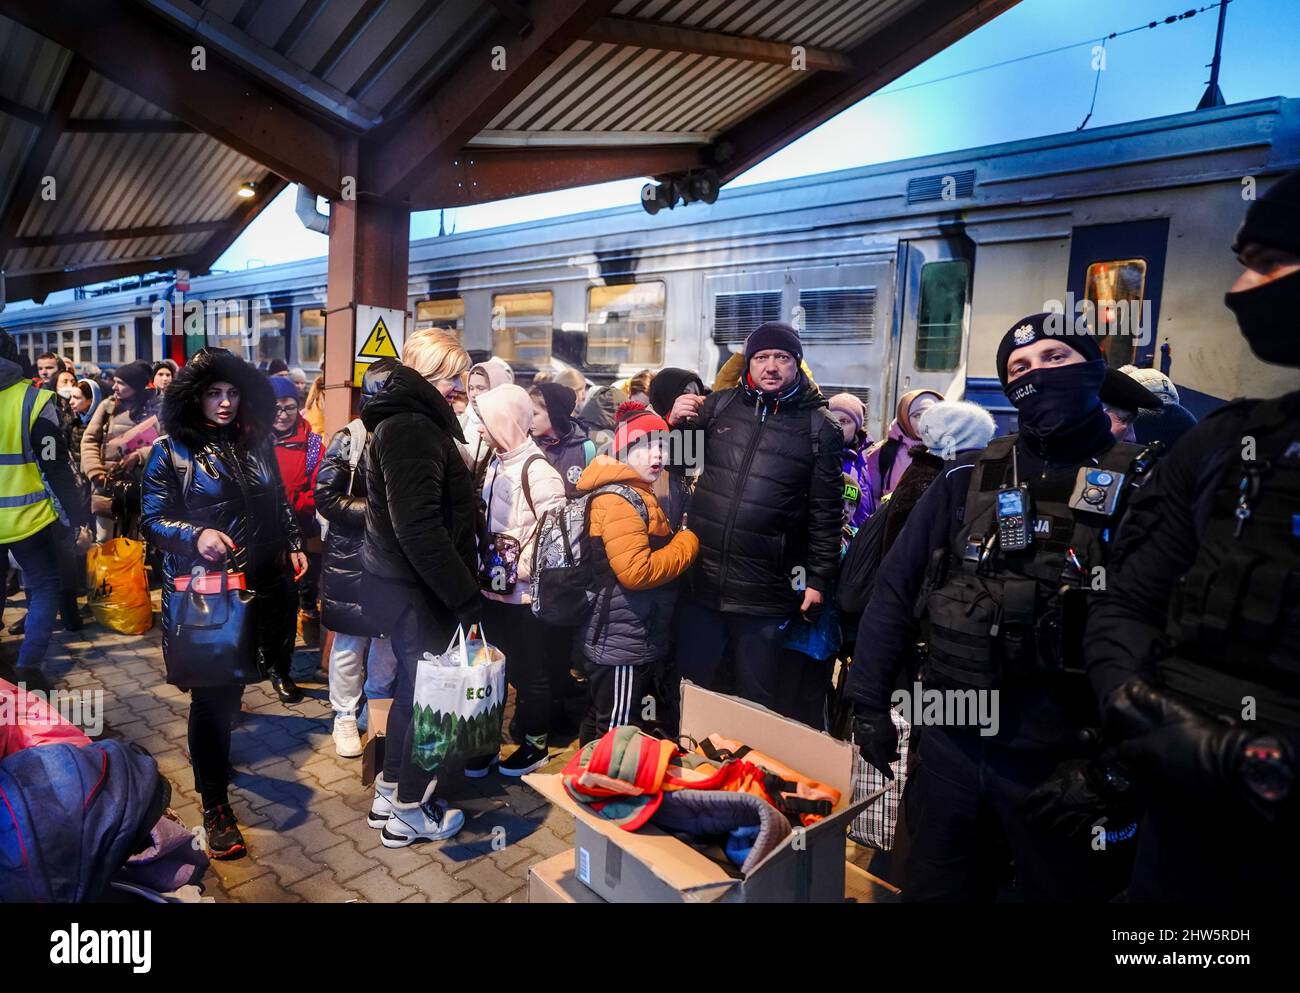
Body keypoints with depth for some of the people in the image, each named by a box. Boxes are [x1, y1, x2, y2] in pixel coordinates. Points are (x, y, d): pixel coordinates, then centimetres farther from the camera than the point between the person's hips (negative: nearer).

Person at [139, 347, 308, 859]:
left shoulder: (257, 444, 8)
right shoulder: (171, 450, -4)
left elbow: (280, 504, 18)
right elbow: (151, 519, -6)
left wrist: (294, 545, 10)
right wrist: (196, 535, -22)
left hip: (261, 584, 4)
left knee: (233, 684, 13)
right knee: (211, 693, 1)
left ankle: (213, 751, 40)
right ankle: (215, 805, 14)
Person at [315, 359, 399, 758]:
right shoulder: (349, 440, -8)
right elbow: (325, 497, -11)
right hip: (353, 556, -3)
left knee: (391, 635, 13)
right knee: (351, 640, 8)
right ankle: (345, 715, 25)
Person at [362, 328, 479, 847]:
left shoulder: (405, 419, 13)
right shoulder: (412, 429, -20)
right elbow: (418, 527, -27)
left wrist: (462, 585, 16)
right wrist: (466, 595, -23)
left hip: (398, 579, 10)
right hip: (414, 588, -10)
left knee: (413, 685, 21)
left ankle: (390, 792, 35)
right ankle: (409, 812, 20)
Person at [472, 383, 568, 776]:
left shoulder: (538, 470, -17)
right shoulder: (496, 464, 8)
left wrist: (520, 567, -16)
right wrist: (485, 565, 7)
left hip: (525, 593, -7)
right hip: (494, 589, 8)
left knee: (530, 671, 9)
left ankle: (535, 745, 27)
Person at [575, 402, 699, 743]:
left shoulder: (637, 494, 14)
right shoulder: (618, 499, -19)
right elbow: (636, 571, -27)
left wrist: (677, 539, 8)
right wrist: (687, 543, -15)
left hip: (626, 641, 10)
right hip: (622, 646, -10)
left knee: (601, 729, 22)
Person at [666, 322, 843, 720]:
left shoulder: (818, 427, -3)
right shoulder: (719, 404, 4)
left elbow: (826, 511, 0)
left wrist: (819, 579, -3)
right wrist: (674, 423, -6)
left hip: (764, 594, -2)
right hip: (700, 581, 3)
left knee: (756, 701, 13)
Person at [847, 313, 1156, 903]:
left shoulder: (1141, 489, -4)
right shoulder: (967, 479, 2)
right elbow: (895, 591, 4)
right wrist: (869, 701, 1)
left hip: (1068, 760, -2)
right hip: (951, 746, 2)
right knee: (935, 891, 18)